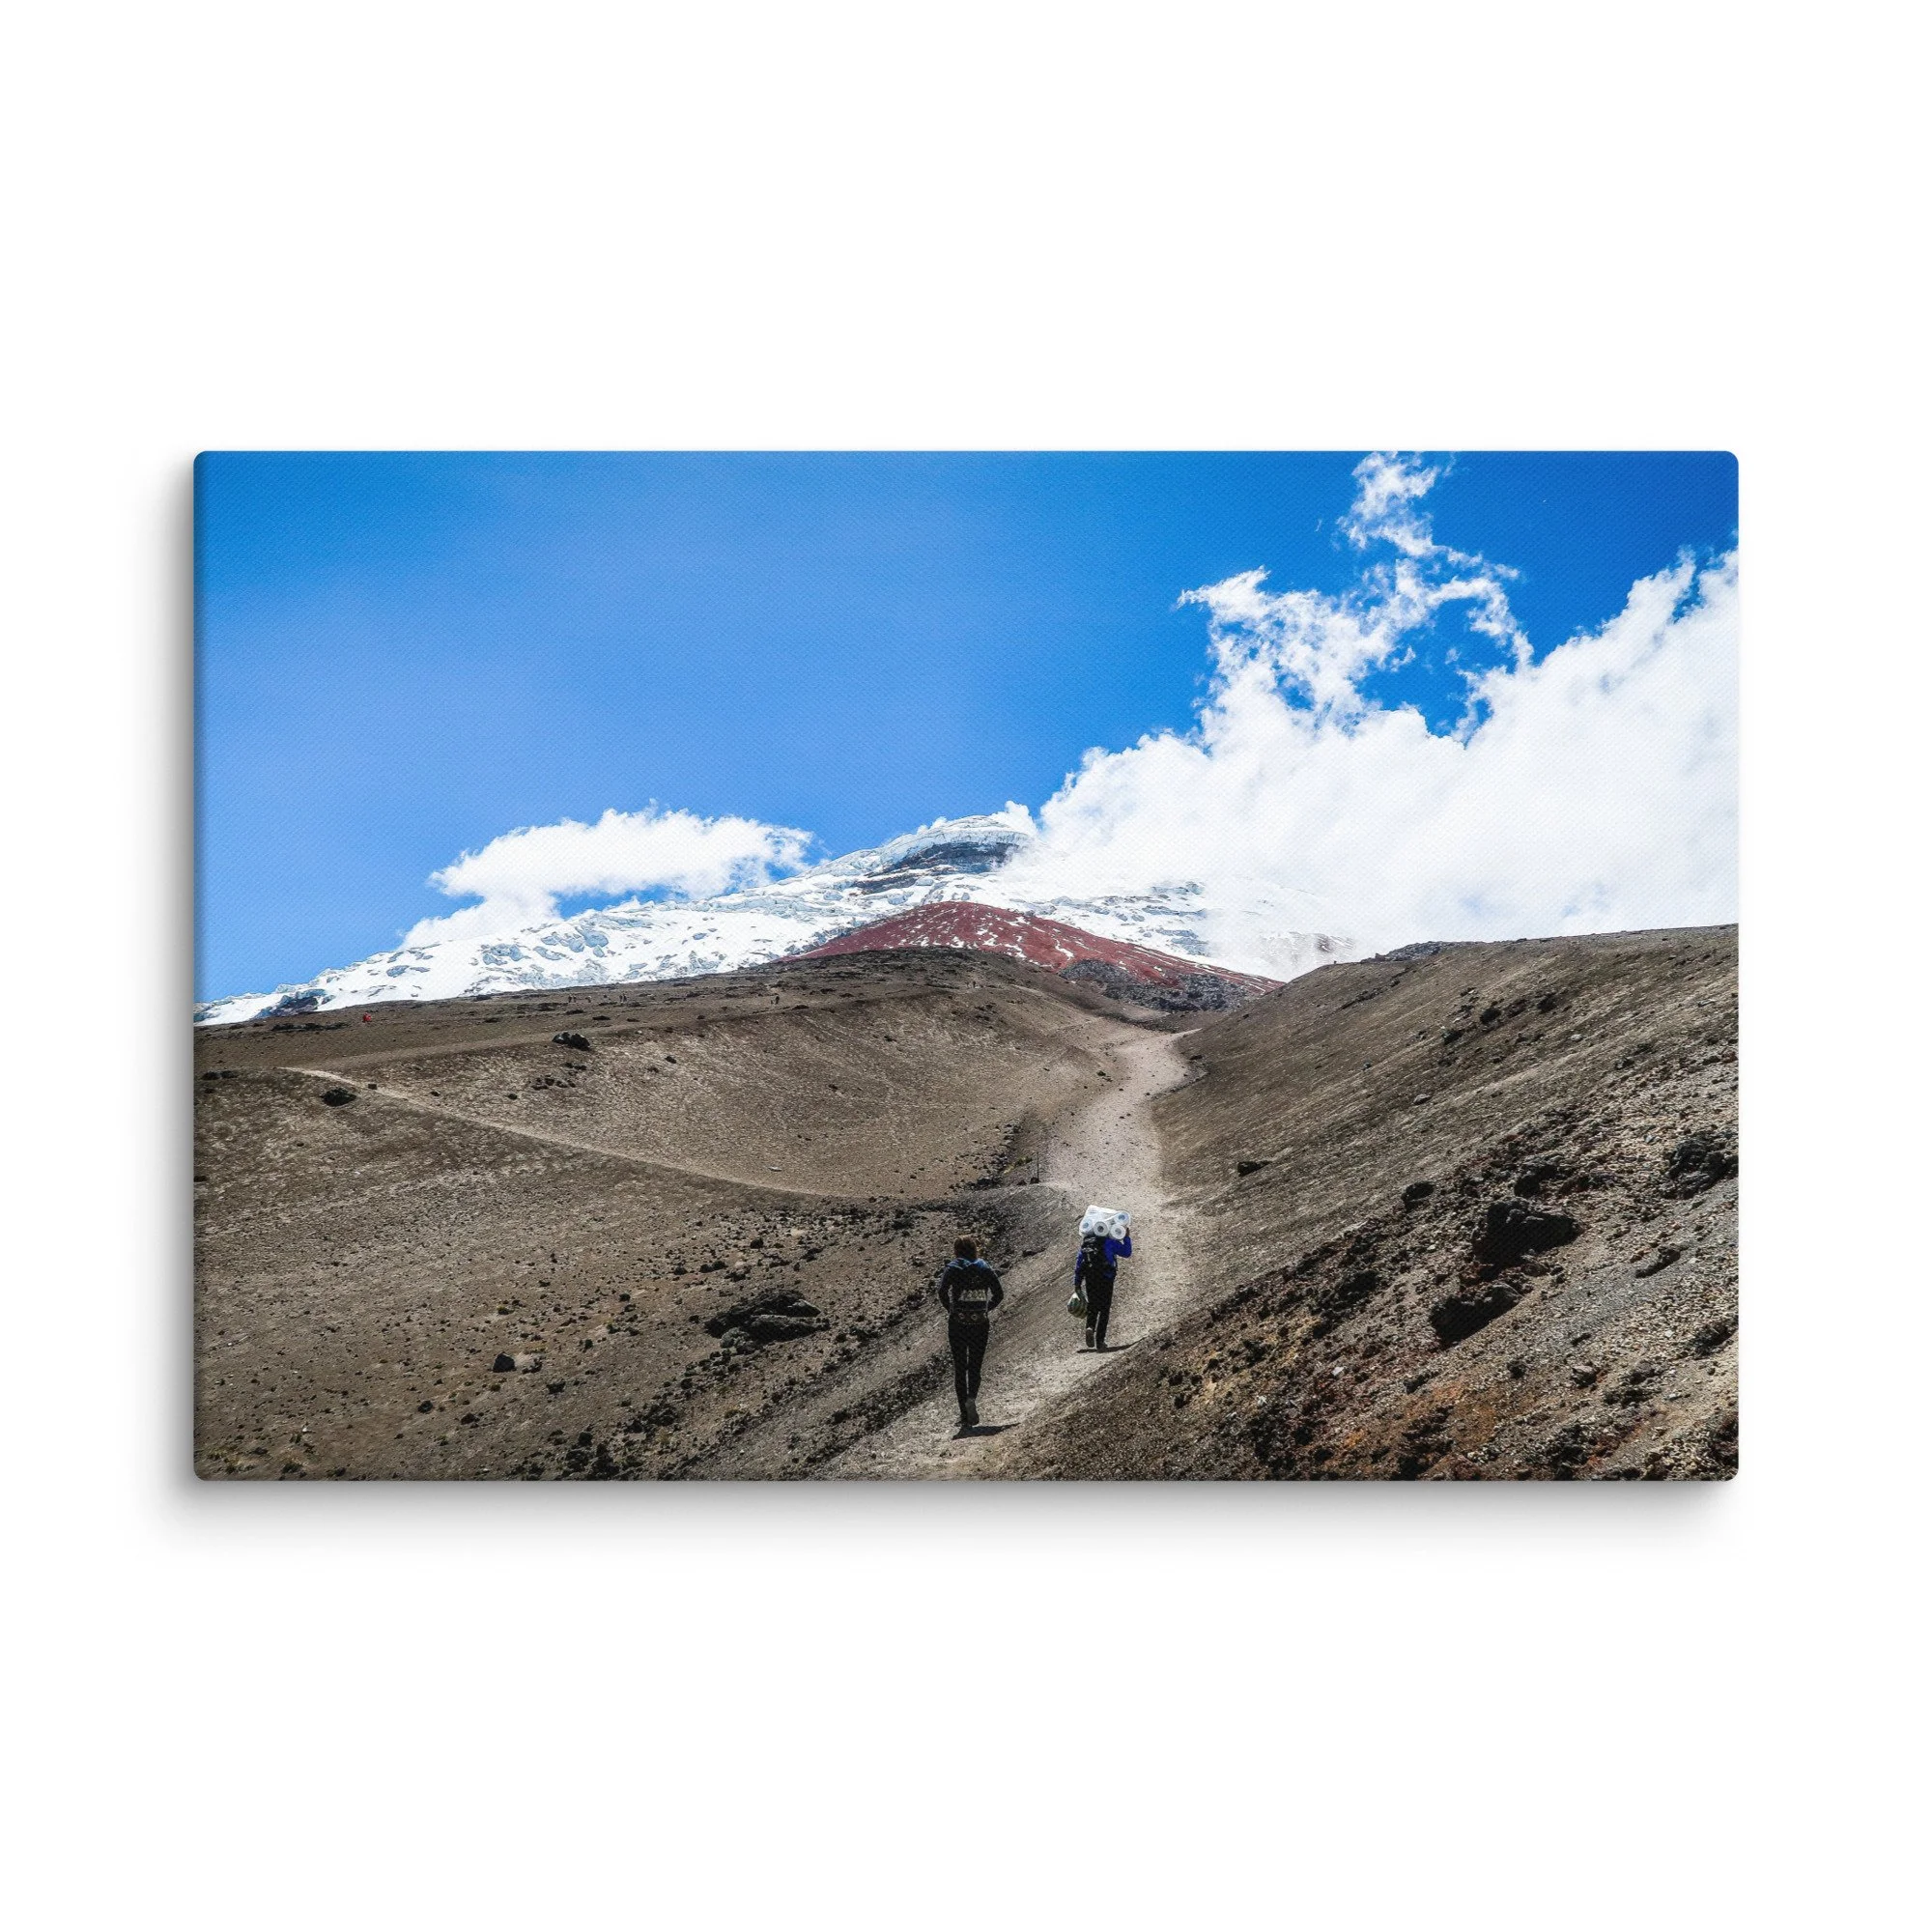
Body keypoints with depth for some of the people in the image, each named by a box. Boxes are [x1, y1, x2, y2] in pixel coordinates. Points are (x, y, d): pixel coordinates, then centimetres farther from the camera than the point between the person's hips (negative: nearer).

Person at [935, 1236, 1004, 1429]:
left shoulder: (952, 1269, -1)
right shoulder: (985, 1269, 6)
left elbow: (942, 1291, -16)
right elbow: (999, 1294, -2)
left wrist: (950, 1309, -2)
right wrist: (986, 1309, 8)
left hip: (957, 1324, -2)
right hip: (981, 1324, 2)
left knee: (960, 1369, 7)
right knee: (975, 1367, 11)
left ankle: (965, 1415, 2)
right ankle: (972, 1398, -18)